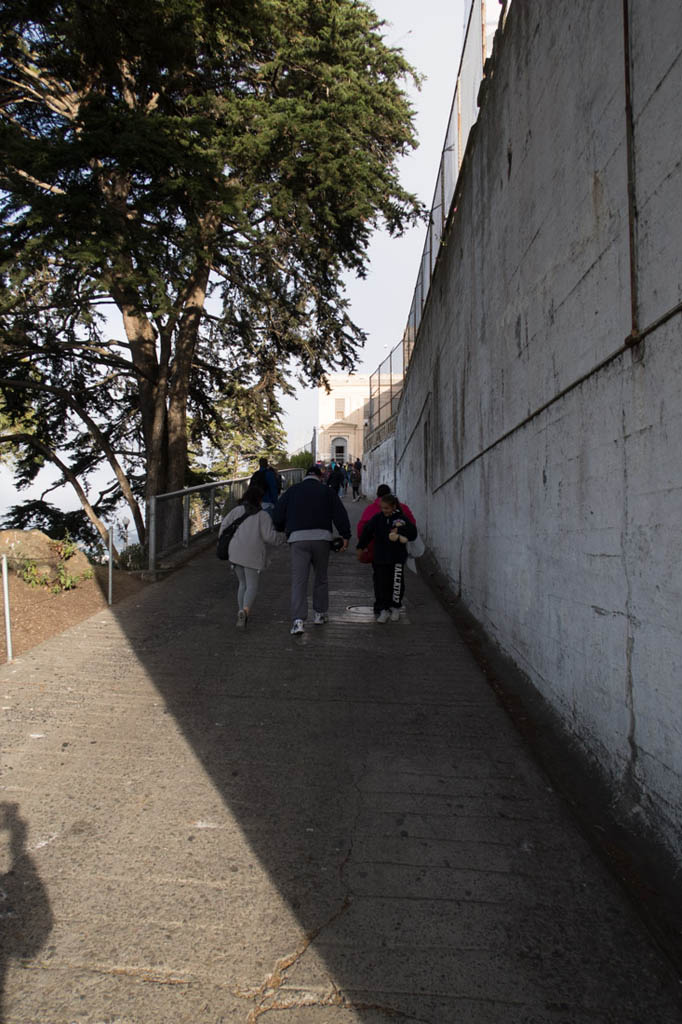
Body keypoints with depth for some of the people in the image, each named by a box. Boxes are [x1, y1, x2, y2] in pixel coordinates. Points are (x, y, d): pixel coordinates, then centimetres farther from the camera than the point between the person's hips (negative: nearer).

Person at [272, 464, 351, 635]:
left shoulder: (291, 491, 12)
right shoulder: (327, 492, 10)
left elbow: (278, 516, 11)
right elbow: (340, 514, 0)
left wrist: (281, 531, 28)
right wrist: (345, 536, 0)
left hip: (298, 539, 0)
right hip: (321, 537, 0)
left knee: (298, 580, -4)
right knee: (320, 577, 17)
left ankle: (298, 620, -15)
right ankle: (320, 614, 26)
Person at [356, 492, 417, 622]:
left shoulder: (402, 519, -5)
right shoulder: (377, 518, 1)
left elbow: (413, 534, -4)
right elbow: (367, 532, 10)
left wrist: (399, 536, -16)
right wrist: (361, 547, 13)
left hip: (397, 558, -2)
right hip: (380, 558, 2)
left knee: (397, 584, 2)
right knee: (380, 585, 1)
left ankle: (395, 608, 21)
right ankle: (384, 609, 11)